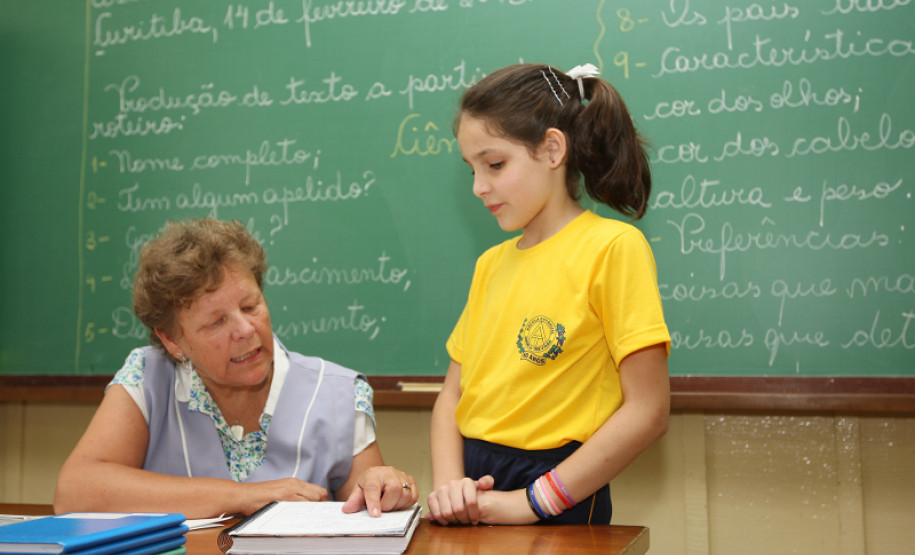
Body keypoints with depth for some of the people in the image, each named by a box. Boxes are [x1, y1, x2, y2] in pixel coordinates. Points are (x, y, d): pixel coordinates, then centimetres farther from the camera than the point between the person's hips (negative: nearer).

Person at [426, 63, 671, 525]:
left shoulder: (612, 248, -9)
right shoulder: (491, 263, 10)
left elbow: (647, 412, -13)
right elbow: (453, 393, 11)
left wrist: (532, 501, -13)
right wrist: (448, 484, -6)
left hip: (557, 505, -4)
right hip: (474, 500, 5)